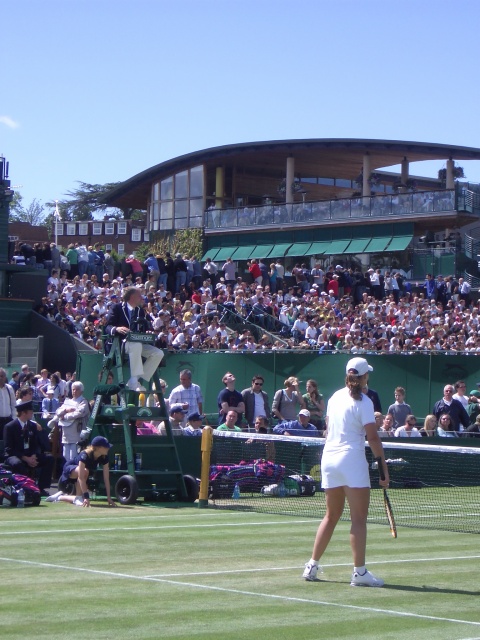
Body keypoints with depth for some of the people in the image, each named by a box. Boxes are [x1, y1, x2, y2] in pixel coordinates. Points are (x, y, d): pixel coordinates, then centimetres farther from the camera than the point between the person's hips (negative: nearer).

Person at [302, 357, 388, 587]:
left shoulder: (335, 397, 11)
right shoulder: (363, 402, -9)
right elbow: (373, 438, -13)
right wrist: (384, 468, -11)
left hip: (329, 457, 7)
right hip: (351, 458, -7)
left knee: (331, 516, 16)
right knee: (359, 518, -5)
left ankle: (312, 566, 18)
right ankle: (359, 572, -9)